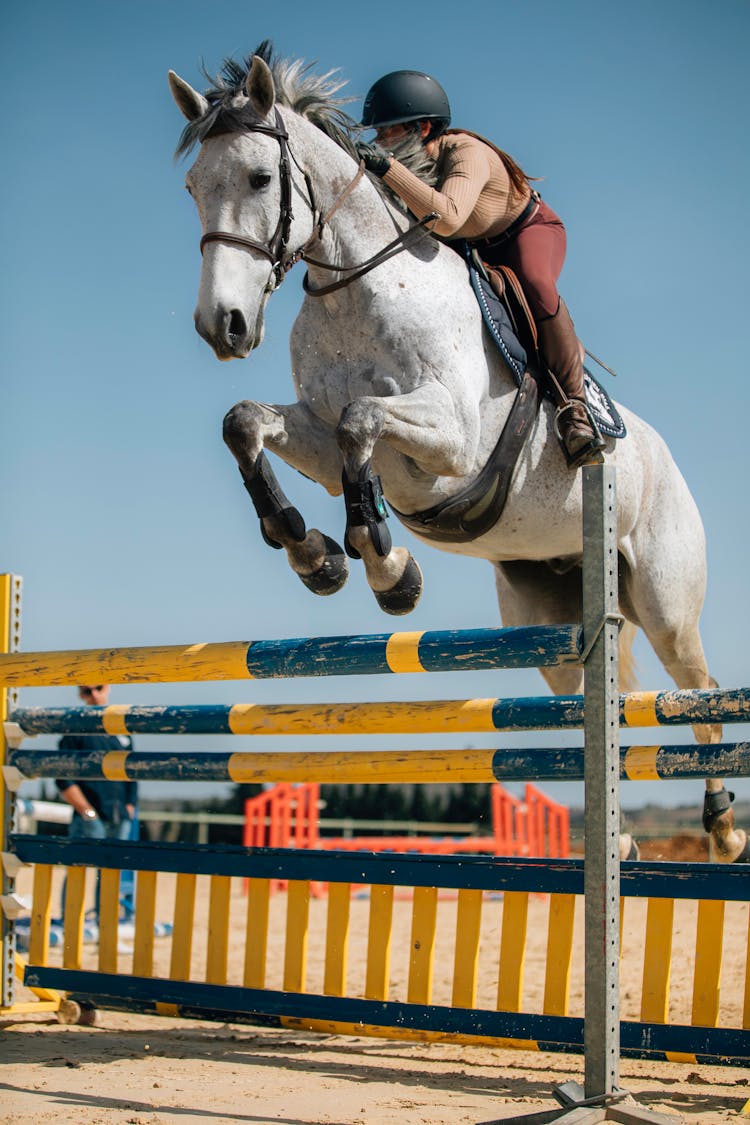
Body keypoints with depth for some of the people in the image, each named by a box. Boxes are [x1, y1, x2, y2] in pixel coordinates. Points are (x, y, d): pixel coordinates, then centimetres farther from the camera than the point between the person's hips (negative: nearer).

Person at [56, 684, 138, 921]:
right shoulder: (75, 730, -2)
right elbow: (64, 779, -8)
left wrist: (128, 810, 7)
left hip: (120, 820, 5)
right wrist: (88, 814, -12)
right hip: (88, 820, -5)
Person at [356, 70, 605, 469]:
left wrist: (387, 167, -61)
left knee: (534, 286, -39)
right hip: (470, 249, 8)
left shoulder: (466, 154, -37)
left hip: (530, 230, -7)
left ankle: (573, 406, -32)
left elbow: (447, 218, -57)